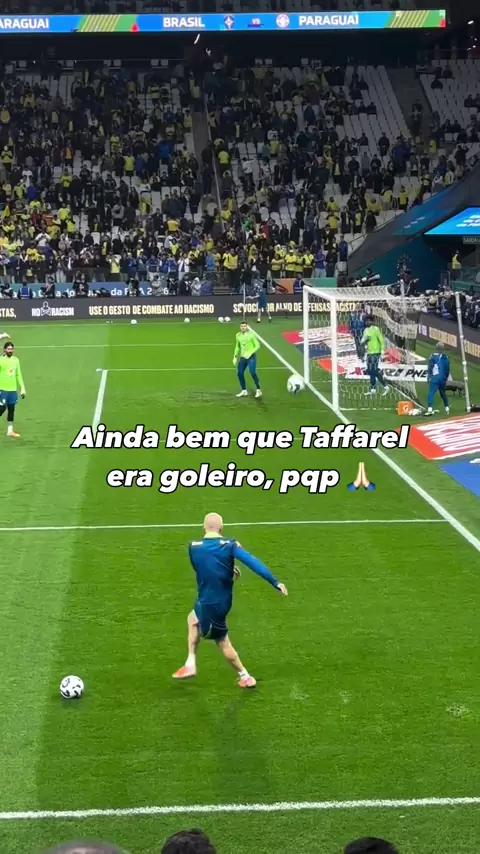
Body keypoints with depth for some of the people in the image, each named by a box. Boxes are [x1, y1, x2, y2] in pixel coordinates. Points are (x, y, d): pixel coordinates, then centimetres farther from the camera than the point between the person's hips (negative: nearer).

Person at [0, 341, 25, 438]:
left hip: (13, 390, 5)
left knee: (11, 410, 8)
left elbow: (18, 375, 15)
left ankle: (10, 431, 14)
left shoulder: (16, 360, 9)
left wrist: (22, 389, 12)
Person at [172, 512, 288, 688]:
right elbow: (253, 562, -19)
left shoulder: (193, 547, -7)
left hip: (209, 602, -4)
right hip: (223, 600, 4)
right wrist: (275, 582, -20)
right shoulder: (230, 544, -9)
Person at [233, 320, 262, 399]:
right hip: (242, 357, 6)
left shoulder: (251, 334, -9)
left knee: (253, 373, -17)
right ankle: (244, 391, 17)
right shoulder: (238, 335, 7)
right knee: (239, 373, 2)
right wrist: (235, 357, 12)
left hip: (251, 357, -6)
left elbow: (257, 345, -9)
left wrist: (250, 353, -19)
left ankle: (258, 390, -4)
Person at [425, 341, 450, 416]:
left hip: (435, 378, -5)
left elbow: (430, 367, -7)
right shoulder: (445, 357, 7)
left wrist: (429, 377, 0)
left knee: (431, 393, -12)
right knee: (443, 393, 21)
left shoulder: (433, 356, -5)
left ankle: (430, 409, -27)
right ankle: (447, 409, 27)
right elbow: (447, 369, 12)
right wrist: (446, 378, 23)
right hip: (443, 378, 5)